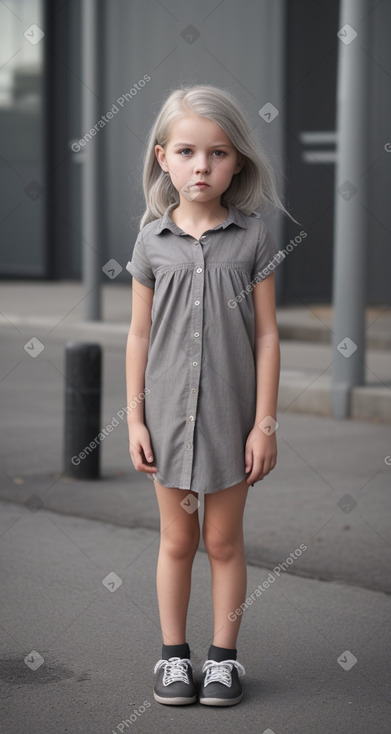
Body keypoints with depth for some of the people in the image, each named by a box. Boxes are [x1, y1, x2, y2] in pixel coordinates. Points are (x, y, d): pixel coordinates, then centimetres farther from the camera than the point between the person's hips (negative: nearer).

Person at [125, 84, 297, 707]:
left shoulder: (253, 237, -5)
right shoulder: (153, 241, -2)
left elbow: (266, 335, -4)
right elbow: (139, 335, 3)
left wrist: (265, 423, -6)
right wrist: (135, 418, 1)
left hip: (231, 415, -1)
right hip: (169, 414, 1)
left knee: (224, 540, 9)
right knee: (177, 539, 11)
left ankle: (224, 656, 21)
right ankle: (174, 654, 24)